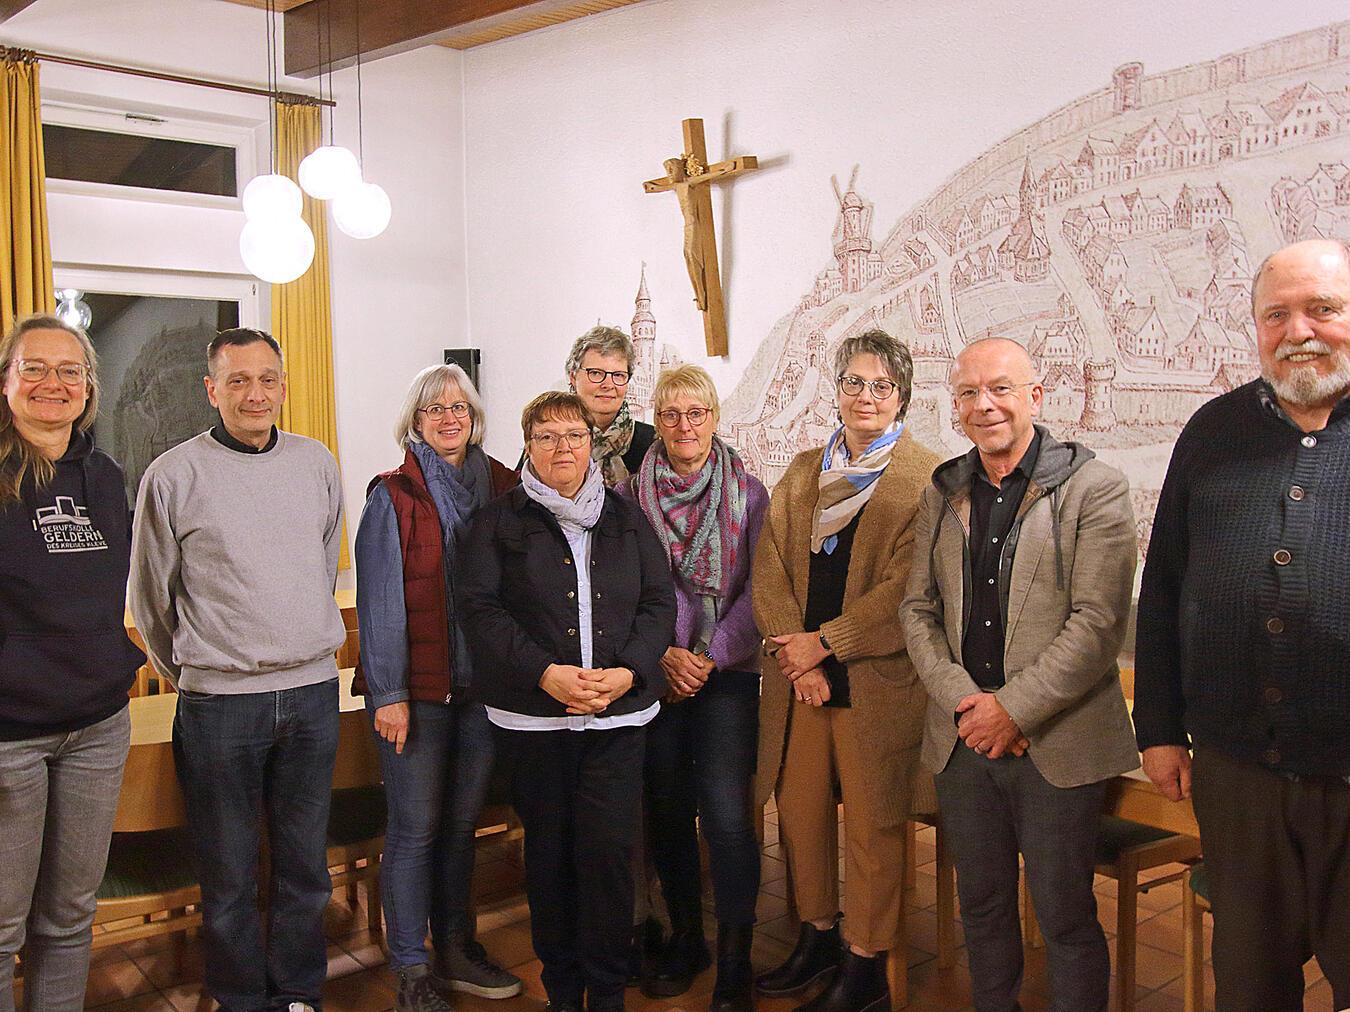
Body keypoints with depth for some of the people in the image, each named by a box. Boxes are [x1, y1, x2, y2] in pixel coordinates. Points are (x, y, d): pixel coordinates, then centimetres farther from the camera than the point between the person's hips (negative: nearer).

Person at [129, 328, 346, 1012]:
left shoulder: (317, 463, 6)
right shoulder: (173, 475, -5)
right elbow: (149, 596, 4)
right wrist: (187, 671, 11)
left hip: (313, 691, 3)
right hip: (218, 702, -3)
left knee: (305, 864, 14)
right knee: (228, 874, 8)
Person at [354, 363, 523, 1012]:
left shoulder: (502, 487, 7)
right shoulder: (393, 495, -4)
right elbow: (380, 600, -8)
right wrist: (388, 693, -13)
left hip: (486, 684, 4)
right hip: (417, 687, -4)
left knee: (461, 823, 14)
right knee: (415, 830, 3)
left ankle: (456, 947, 29)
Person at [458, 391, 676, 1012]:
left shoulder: (626, 517, 12)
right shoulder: (500, 521, 5)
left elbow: (659, 603, 7)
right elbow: (479, 609, -5)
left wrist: (627, 671, -9)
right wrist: (546, 673, -16)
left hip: (619, 712, 1)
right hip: (534, 715, -1)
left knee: (610, 849, -4)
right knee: (549, 850, 7)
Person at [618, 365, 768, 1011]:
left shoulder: (748, 492, 2)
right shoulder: (630, 494, 4)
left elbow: (758, 589, -1)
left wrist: (711, 656, -10)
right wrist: (664, 654, -9)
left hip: (727, 672, -2)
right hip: (655, 673, 2)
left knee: (725, 812, -10)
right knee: (667, 809, 8)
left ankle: (735, 959, 6)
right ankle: (684, 937, 27)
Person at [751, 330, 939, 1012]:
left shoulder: (927, 481, -4)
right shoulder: (803, 474, 12)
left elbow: (907, 589, -12)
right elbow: (769, 569, 5)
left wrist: (824, 643, -14)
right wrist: (795, 656, -8)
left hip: (876, 681, -5)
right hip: (799, 677, 5)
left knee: (871, 825, 4)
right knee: (800, 810, 13)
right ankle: (817, 937, 32)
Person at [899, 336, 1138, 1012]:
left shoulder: (1094, 489, -7)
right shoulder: (943, 493, 8)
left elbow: (1098, 622, -13)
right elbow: (918, 609, 7)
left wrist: (1013, 710, -16)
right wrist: (963, 700, -7)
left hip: (1056, 743, -4)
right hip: (962, 740, 5)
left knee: (1065, 917, 6)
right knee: (981, 906, 17)